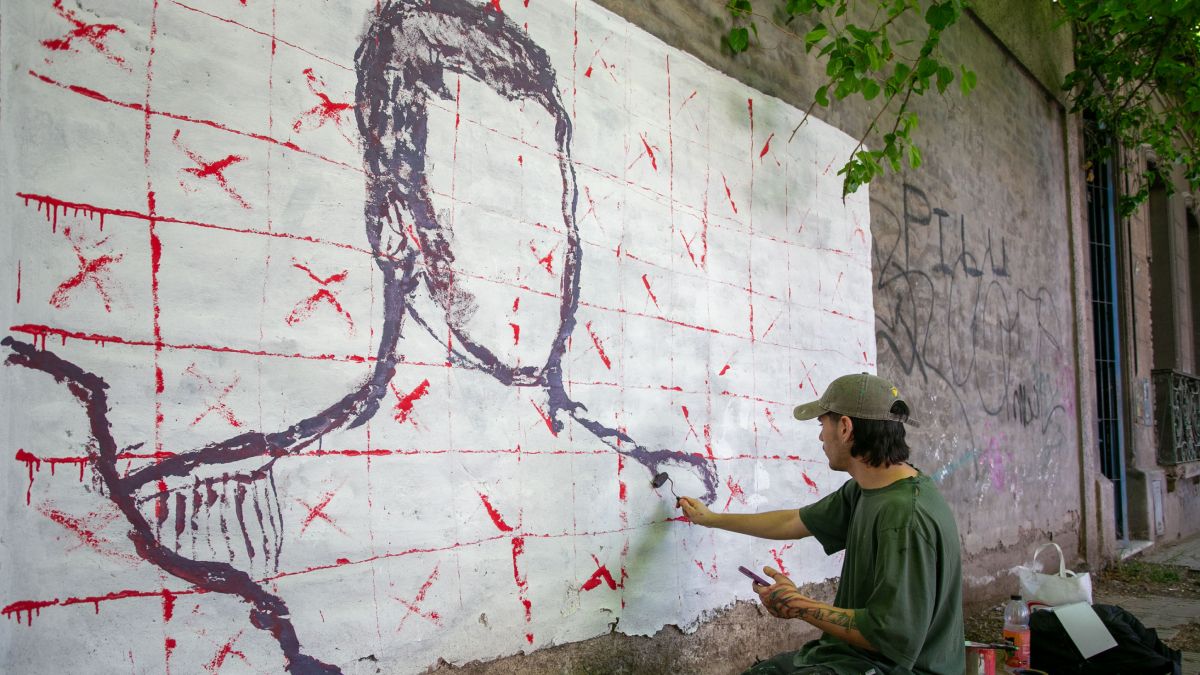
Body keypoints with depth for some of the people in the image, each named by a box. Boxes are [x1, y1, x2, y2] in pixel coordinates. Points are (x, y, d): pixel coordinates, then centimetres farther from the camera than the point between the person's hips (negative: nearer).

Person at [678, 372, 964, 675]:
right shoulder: (860, 491, 3)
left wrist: (800, 606, -16)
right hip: (857, 650, 9)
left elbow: (893, 637, -27)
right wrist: (712, 519, 29)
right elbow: (793, 522, 19)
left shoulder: (907, 516, -26)